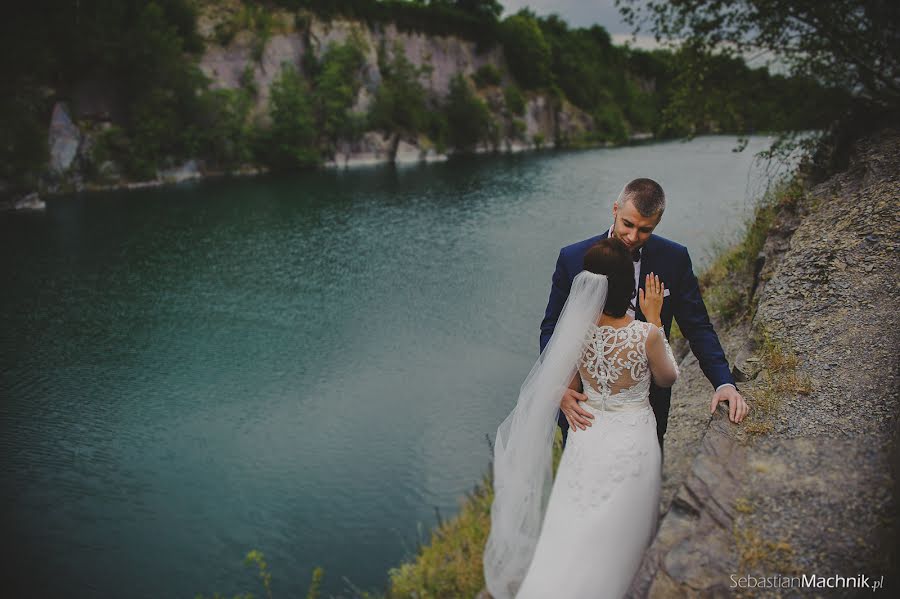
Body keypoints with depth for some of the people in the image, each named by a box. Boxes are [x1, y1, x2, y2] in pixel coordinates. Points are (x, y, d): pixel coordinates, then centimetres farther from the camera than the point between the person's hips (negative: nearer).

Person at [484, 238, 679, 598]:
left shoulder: (577, 330, -14)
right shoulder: (646, 335, -23)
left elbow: (567, 389, 1)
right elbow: (667, 378, -1)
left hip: (589, 440, 2)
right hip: (631, 444, -2)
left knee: (574, 540, 17)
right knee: (619, 539, 20)